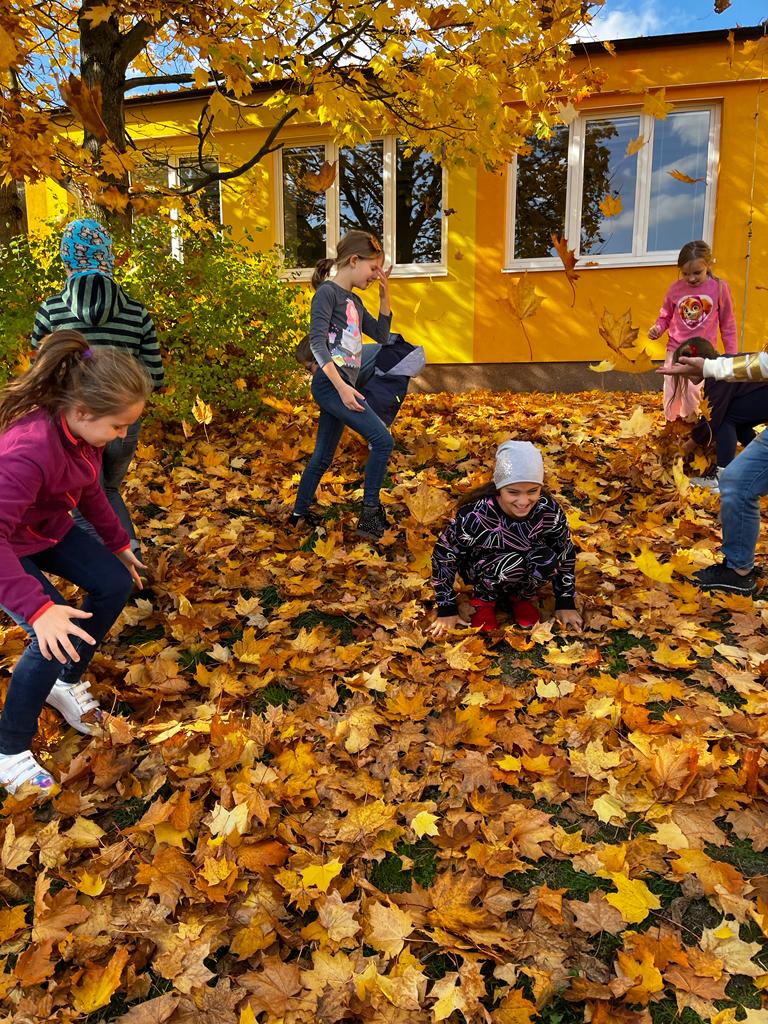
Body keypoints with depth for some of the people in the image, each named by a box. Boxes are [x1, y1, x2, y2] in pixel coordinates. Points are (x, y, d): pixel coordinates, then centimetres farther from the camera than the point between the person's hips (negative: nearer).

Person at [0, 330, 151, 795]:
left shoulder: (82, 428, -13)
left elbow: (88, 488, 7)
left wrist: (118, 543, 13)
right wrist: (38, 609, -49)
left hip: (50, 527, 8)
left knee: (116, 584, 2)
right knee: (57, 637, -18)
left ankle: (68, 683, 25)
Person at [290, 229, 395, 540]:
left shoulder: (355, 301, 18)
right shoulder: (328, 292, -8)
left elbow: (382, 336, 22)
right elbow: (317, 343, -17)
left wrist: (384, 295, 13)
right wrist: (342, 386, -24)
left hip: (340, 386, 9)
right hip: (331, 384, -9)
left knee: (323, 456, 15)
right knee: (382, 440, -14)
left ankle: (299, 514, 27)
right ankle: (370, 513, -7)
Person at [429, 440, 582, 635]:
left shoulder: (549, 510, -24)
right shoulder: (475, 515, -34)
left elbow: (565, 552, -5)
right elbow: (443, 555, -20)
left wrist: (566, 603, -1)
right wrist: (447, 609, -13)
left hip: (521, 570, 3)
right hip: (479, 568, -3)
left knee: (548, 559, -29)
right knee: (511, 564, -35)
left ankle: (520, 596, 3)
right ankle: (484, 599, -2)